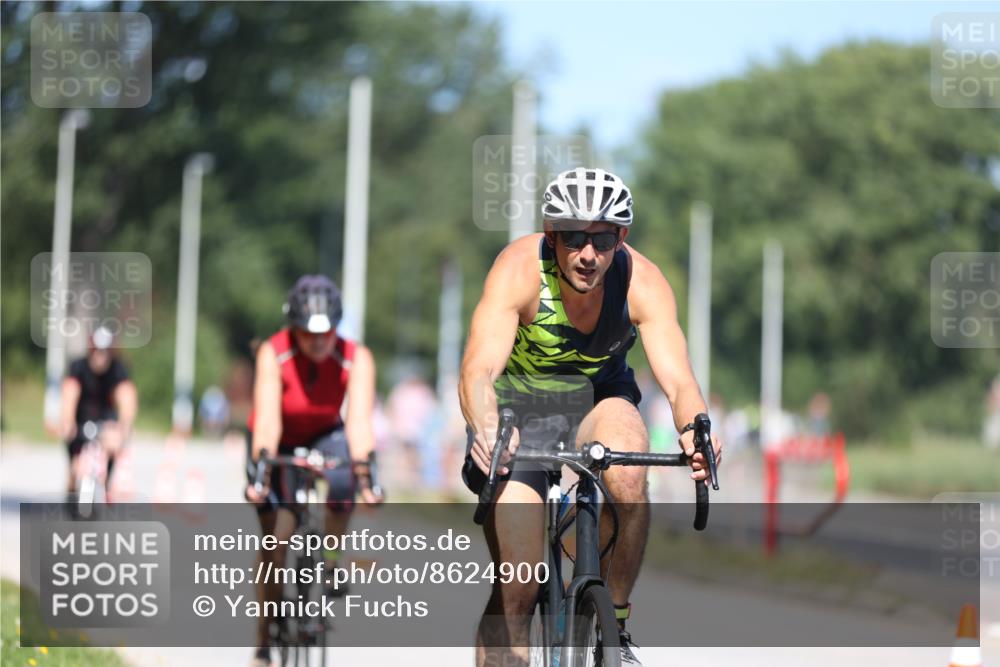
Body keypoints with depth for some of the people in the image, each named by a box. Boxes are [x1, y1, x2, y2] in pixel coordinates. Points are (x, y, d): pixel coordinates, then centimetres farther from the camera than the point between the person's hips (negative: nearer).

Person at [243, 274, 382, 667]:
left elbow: (360, 419, -36)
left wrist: (364, 471, -50)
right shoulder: (273, 354, -29)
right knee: (275, 542, -12)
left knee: (340, 486, -34)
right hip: (277, 444, -1)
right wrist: (261, 469, -51)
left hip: (324, 438, 1)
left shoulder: (356, 359, -26)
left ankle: (329, 561, -5)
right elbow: (267, 417, -38)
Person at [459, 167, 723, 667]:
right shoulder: (519, 268, -29)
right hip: (517, 406, -1)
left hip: (597, 397, 1)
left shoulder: (643, 282, -23)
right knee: (517, 583, -12)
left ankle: (615, 622, -13)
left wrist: (695, 429, -54)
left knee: (628, 478, -33)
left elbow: (677, 380, -31)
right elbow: (478, 369, -39)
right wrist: (487, 431, -60)